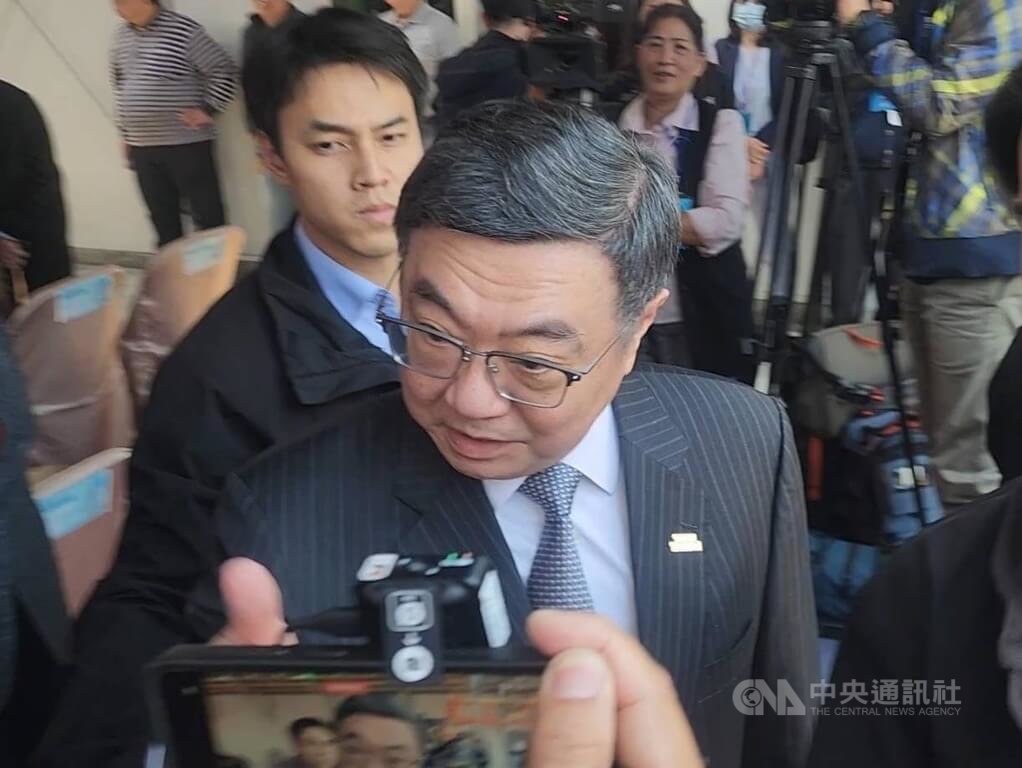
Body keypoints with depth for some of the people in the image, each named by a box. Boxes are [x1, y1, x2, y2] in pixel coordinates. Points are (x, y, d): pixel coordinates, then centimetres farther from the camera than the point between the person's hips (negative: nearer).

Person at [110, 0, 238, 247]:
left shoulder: (184, 30, -12)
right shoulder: (122, 36, 8)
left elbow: (225, 71, -9)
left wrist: (207, 109, -12)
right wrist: (124, 133, 20)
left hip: (186, 145, -6)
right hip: (142, 148, 6)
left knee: (208, 216, 1)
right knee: (162, 218, 13)